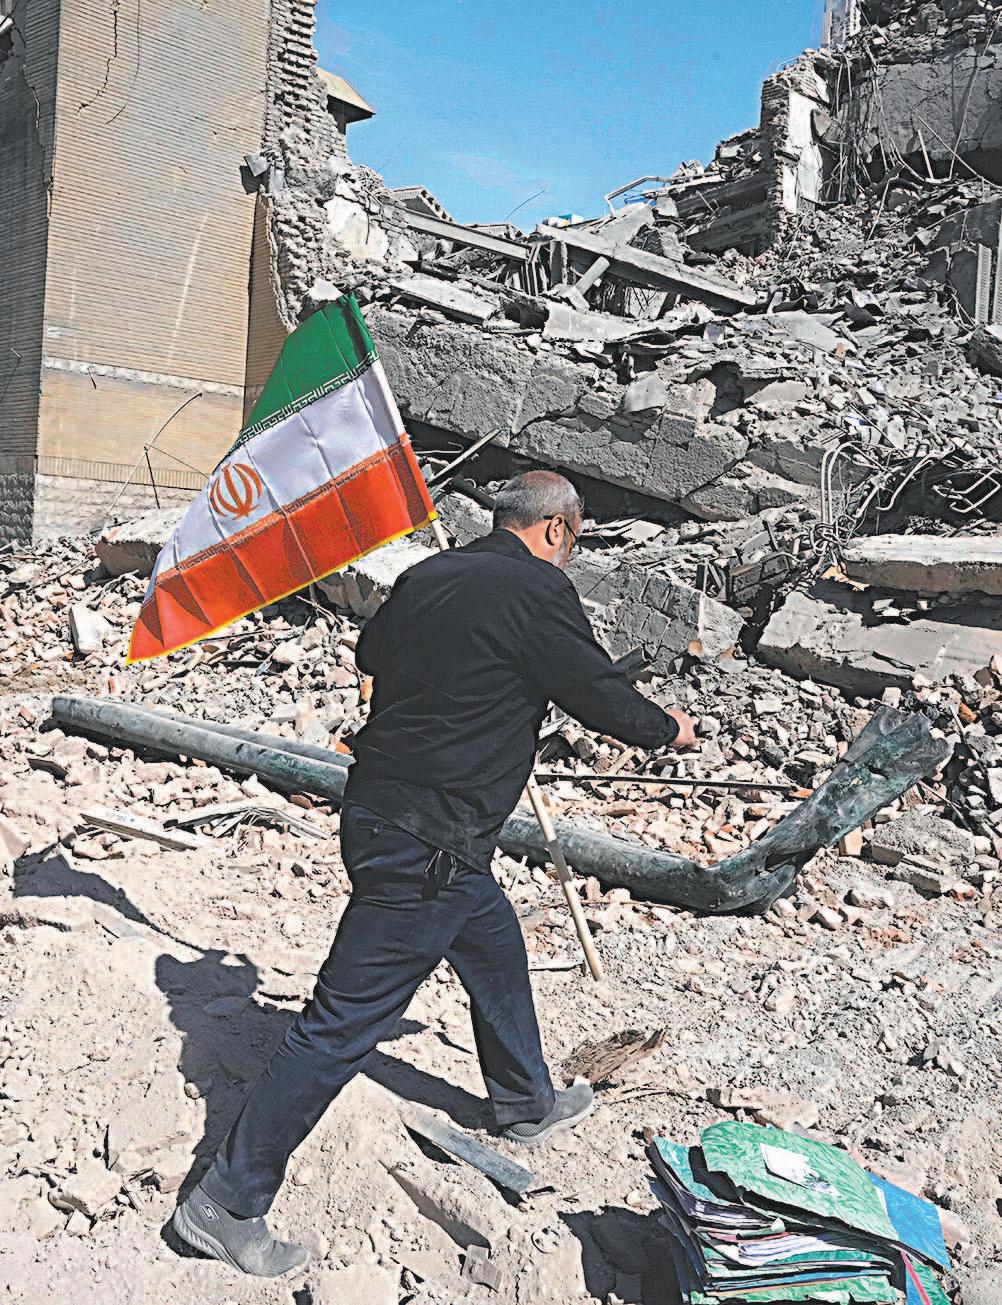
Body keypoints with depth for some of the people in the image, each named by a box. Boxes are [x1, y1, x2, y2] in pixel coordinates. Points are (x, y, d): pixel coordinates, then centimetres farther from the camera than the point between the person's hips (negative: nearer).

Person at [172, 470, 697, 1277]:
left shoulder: (429, 576, 7)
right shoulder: (537, 590, -14)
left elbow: (370, 652, 22)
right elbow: (600, 693, -7)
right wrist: (669, 730, 13)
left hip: (379, 808, 10)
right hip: (424, 847, -10)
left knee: (496, 950, 26)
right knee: (345, 1024, 1)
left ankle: (528, 1105, 49)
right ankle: (228, 1203, 15)